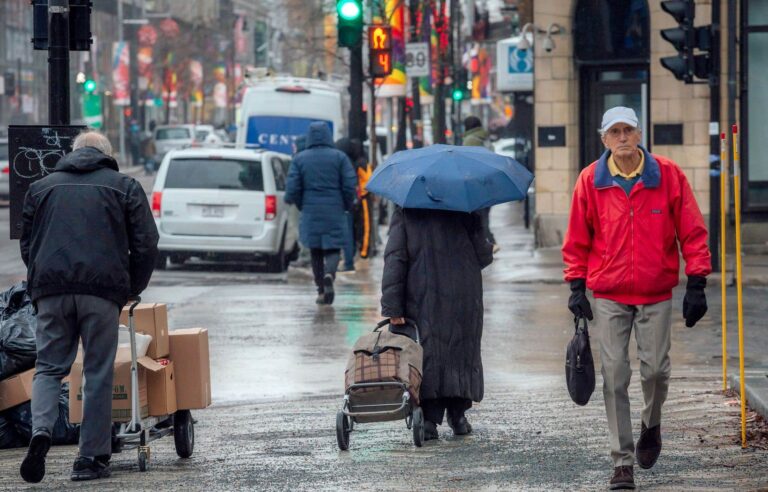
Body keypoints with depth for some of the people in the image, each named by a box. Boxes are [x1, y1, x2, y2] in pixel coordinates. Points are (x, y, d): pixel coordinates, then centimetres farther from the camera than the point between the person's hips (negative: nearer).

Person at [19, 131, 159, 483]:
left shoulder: (41, 187, 19)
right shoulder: (125, 187, 11)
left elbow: (27, 245, 20)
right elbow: (146, 246, 6)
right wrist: (131, 290, 16)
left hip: (50, 288, 2)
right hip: (103, 289, -2)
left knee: (49, 367, 8)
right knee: (98, 373, 4)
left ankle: (41, 431, -18)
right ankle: (91, 458, 3)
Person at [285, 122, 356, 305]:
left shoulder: (300, 159, 0)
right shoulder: (339, 157, -2)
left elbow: (292, 189, -3)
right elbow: (349, 185, -6)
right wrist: (347, 206, 10)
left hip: (310, 213, 1)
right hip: (335, 212, -1)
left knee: (316, 252, 11)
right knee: (333, 249, 4)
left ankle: (321, 291, 9)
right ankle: (329, 274, -27)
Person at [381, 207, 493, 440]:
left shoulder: (404, 214, 0)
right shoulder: (465, 212, 0)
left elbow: (394, 261, -6)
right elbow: (482, 255, 1)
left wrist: (392, 308, -7)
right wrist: (489, 252, 27)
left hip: (423, 302, -1)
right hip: (465, 301, 1)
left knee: (428, 357, 2)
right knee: (463, 351, 14)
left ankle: (429, 419, -8)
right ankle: (458, 414, 15)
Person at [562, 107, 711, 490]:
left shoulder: (668, 175, -3)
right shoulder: (591, 180, 0)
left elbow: (692, 231, 1)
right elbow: (577, 239, 8)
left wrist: (696, 284, -3)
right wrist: (577, 286, 2)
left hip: (656, 293, 0)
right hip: (608, 296, 0)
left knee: (655, 369, -1)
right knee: (615, 376, -3)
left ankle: (652, 425, 32)